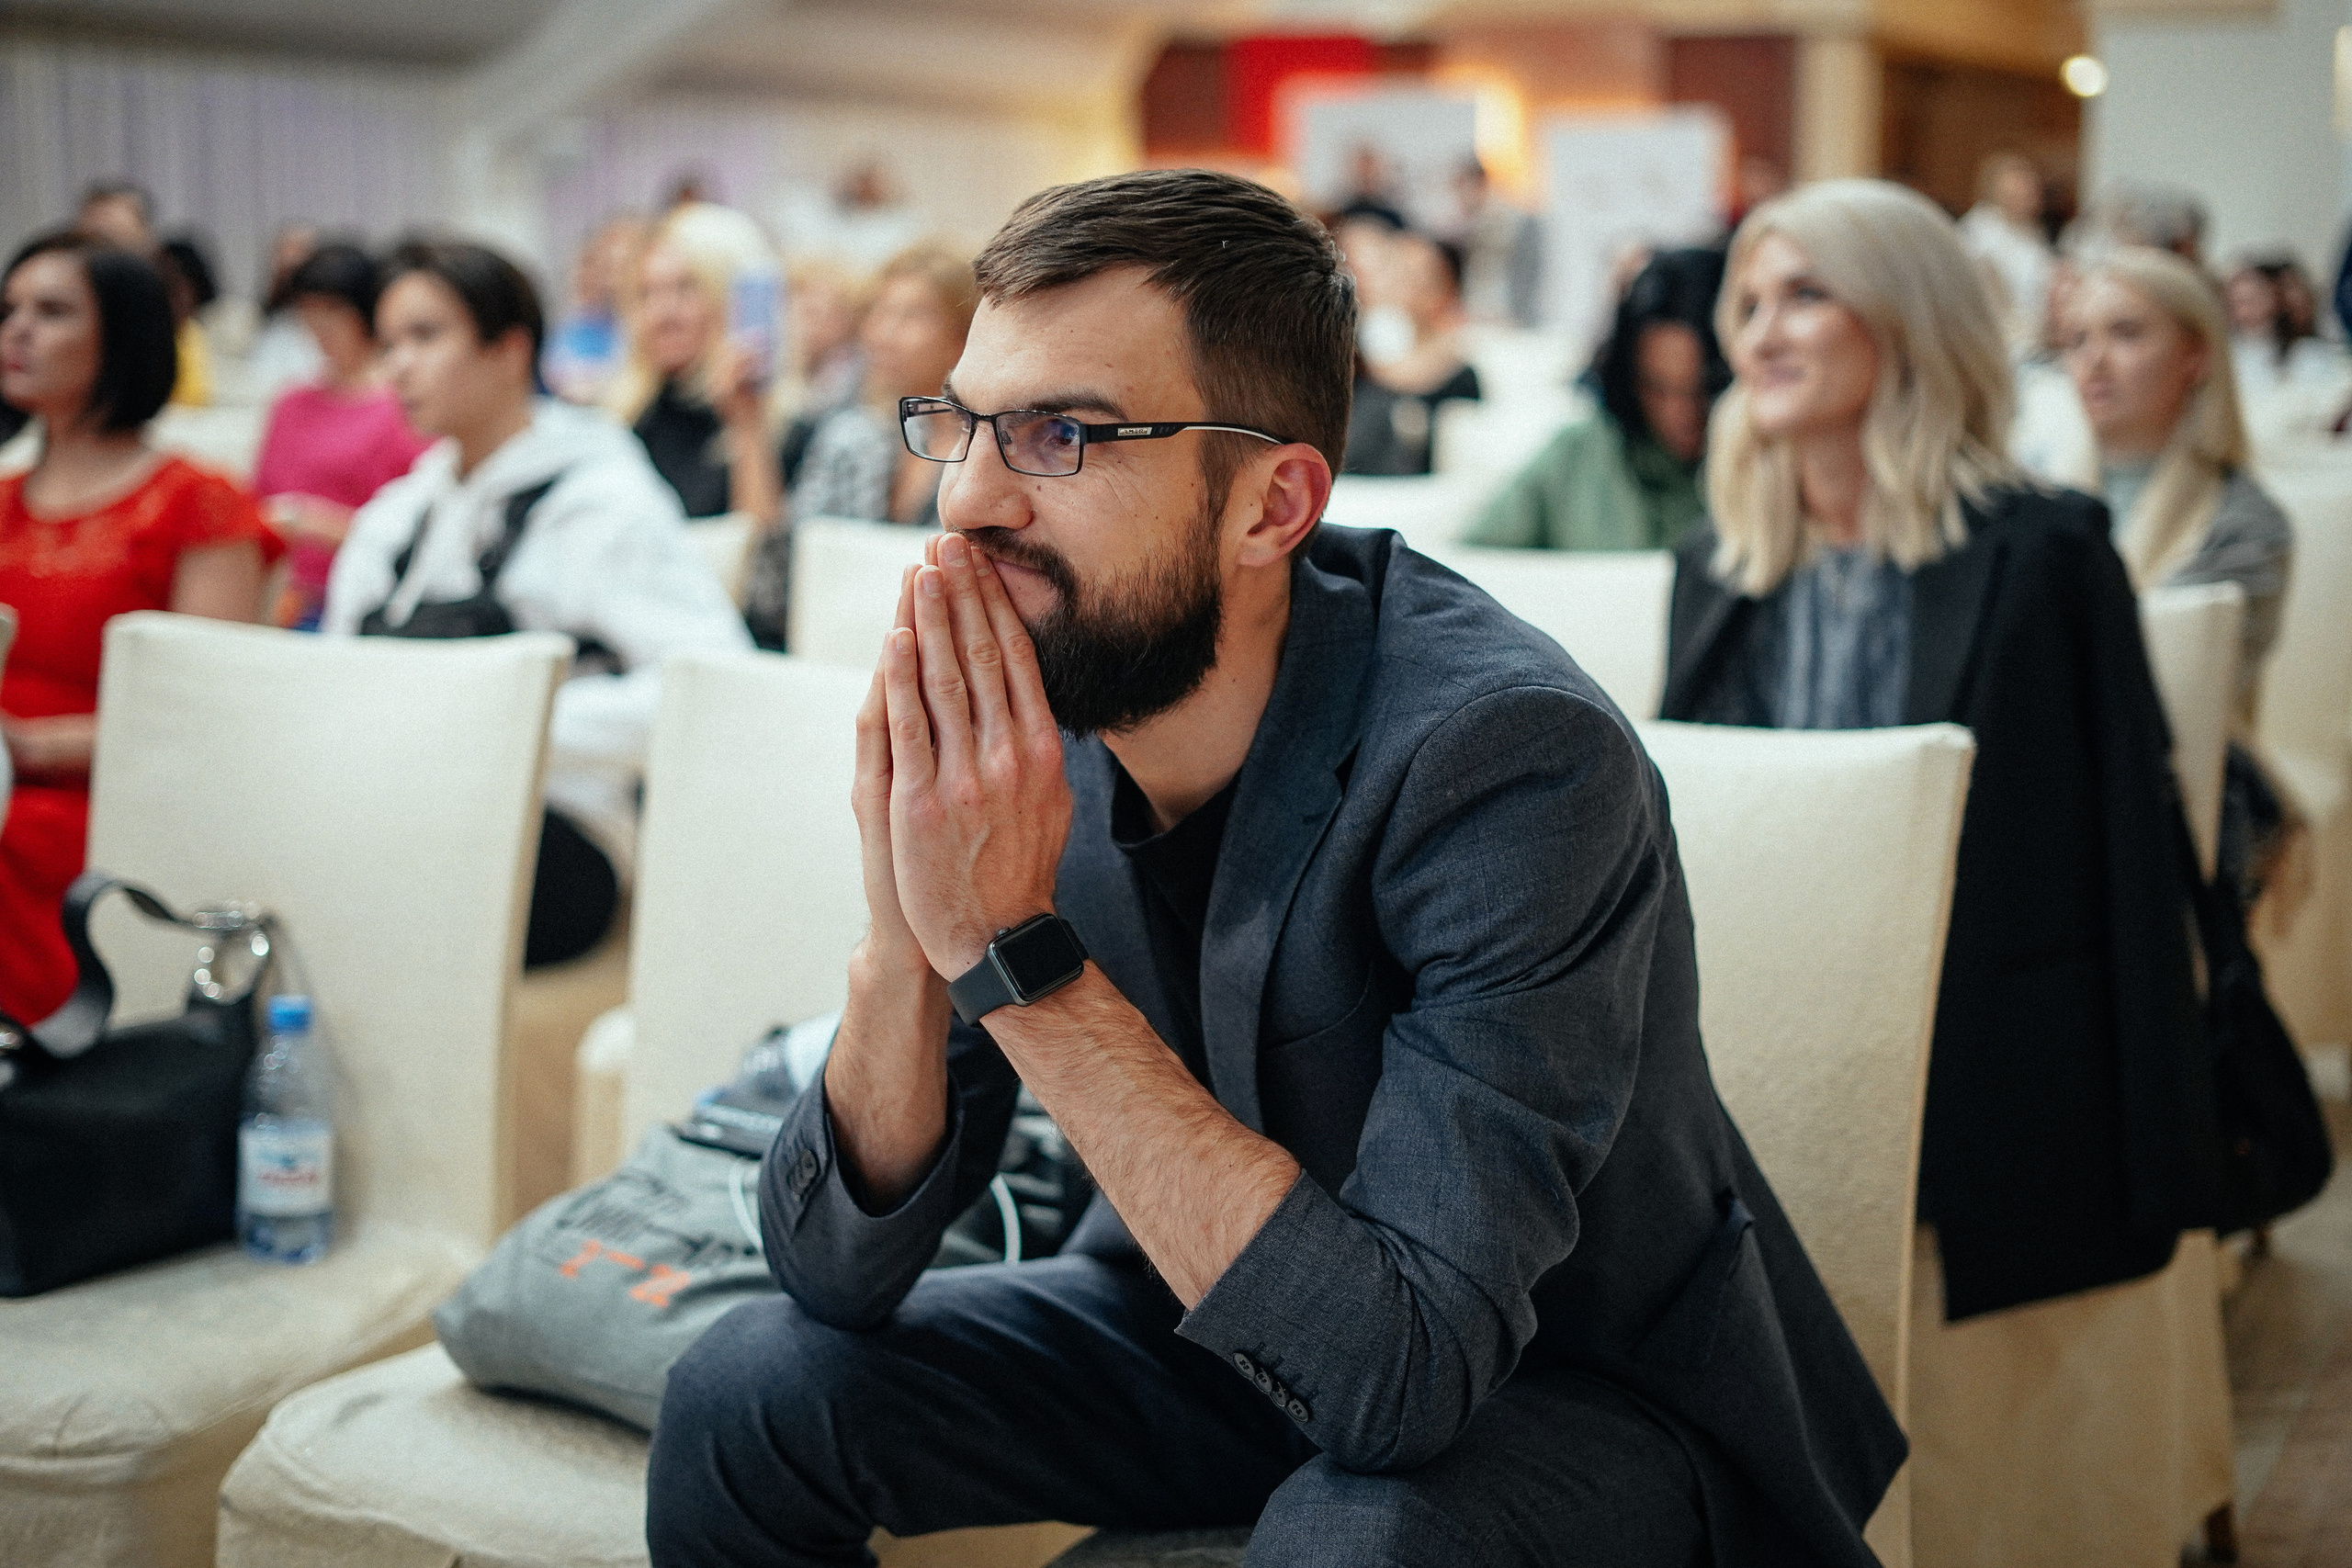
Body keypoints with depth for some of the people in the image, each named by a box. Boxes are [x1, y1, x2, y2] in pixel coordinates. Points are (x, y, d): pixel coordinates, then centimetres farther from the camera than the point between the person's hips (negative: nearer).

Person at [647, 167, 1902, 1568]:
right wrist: (907, 940, -29)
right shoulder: (998, 723, -12)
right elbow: (841, 1273, -9)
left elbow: (1399, 1366, -35)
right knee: (750, 1392, -7)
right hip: (1217, 1334, 6)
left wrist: (1015, 948, -35)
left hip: (1572, 1385, -5)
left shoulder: (1506, 756, -30)